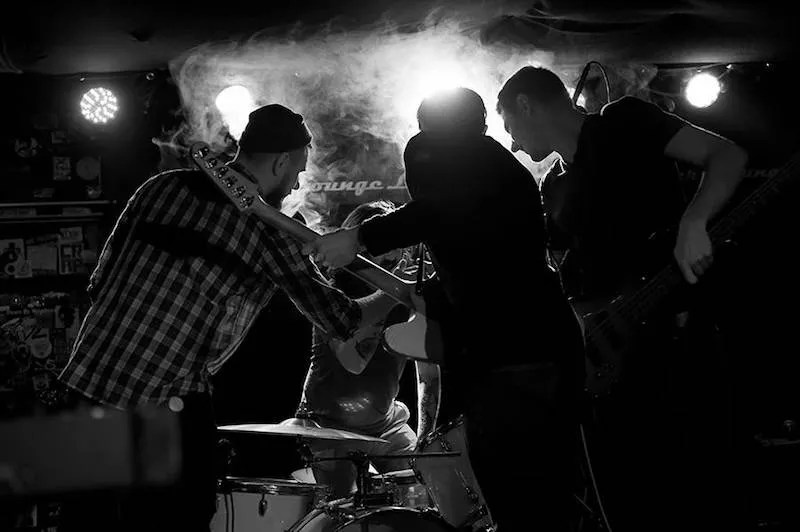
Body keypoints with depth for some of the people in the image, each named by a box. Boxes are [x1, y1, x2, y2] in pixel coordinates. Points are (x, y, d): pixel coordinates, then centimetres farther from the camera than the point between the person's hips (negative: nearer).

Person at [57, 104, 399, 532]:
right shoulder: (266, 228, -4)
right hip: (168, 403, -6)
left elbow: (99, 281, 12)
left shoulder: (163, 186, 10)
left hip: (86, 382, 6)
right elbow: (338, 319, 1)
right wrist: (396, 295, 18)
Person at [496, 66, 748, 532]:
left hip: (678, 339, -7)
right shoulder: (555, 190, 22)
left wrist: (692, 222, -22)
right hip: (609, 357, 7)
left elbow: (728, 155, -7)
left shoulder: (623, 124, 2)